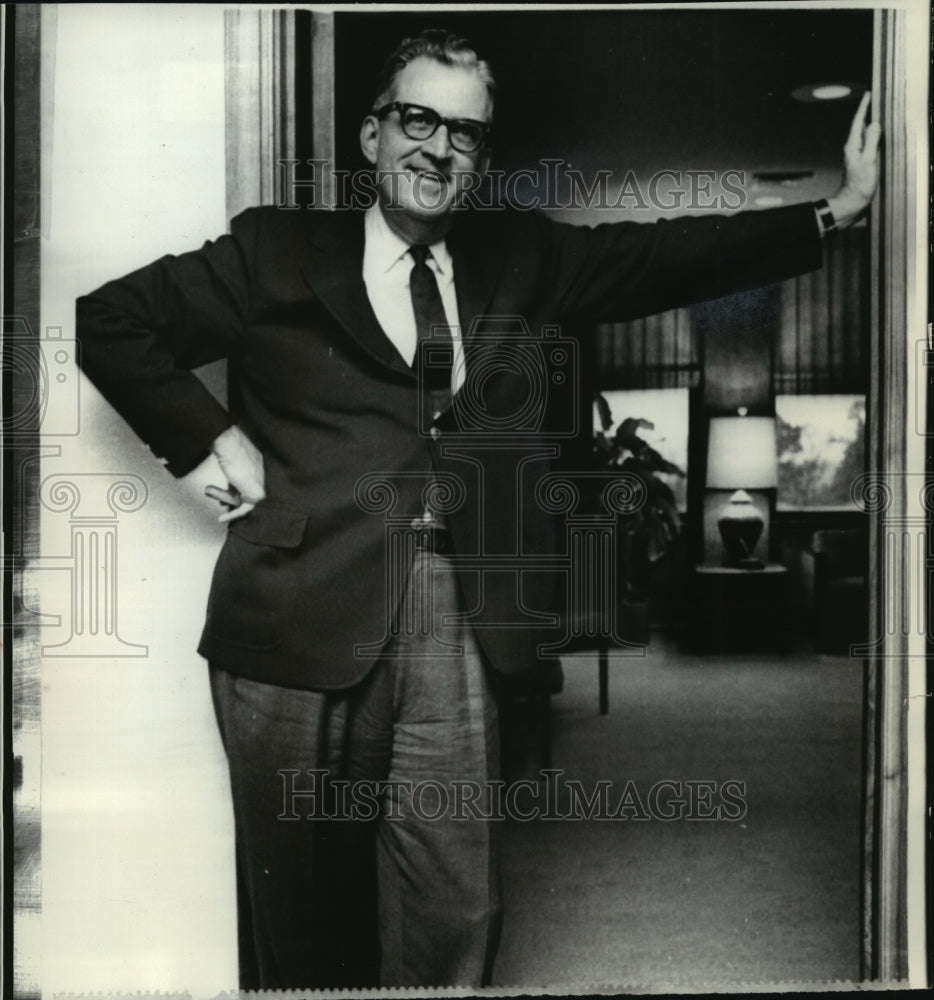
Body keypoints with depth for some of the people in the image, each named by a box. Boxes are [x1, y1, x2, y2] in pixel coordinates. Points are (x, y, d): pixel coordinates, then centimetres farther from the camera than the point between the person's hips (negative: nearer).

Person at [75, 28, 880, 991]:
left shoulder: (519, 258, 15)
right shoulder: (277, 251, 5)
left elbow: (664, 256, 12)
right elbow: (107, 321, 6)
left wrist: (837, 209, 8)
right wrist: (214, 438, -2)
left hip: (455, 630, 3)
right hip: (304, 620, -2)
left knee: (456, 916, 8)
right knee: (302, 920, 10)